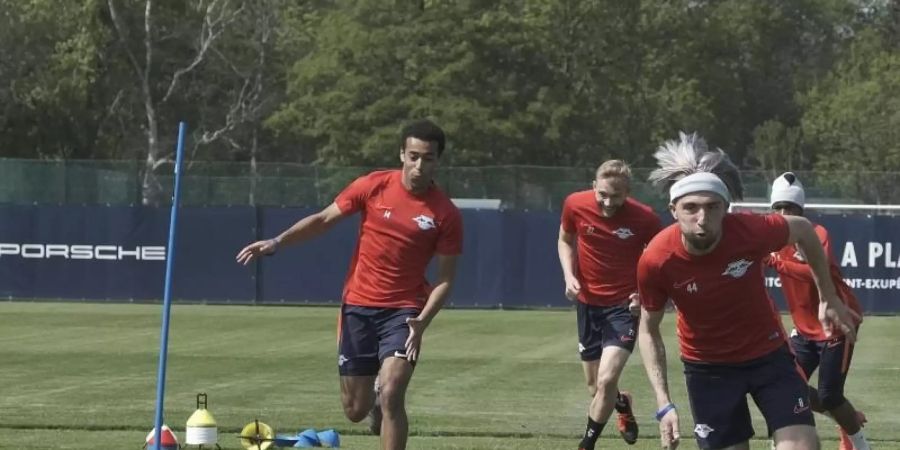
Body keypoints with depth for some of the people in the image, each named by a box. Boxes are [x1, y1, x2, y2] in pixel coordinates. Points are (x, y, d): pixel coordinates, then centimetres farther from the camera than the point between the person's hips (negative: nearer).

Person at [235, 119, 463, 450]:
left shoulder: (446, 215, -8)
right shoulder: (373, 187, -5)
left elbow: (445, 278, -4)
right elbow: (323, 220, 5)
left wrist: (422, 321, -18)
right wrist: (276, 242, -7)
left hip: (403, 310, -2)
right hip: (358, 306, 2)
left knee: (391, 394, -21)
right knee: (355, 410, 7)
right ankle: (376, 399, 44)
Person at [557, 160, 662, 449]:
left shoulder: (645, 218, -18)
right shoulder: (575, 205, -11)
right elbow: (565, 241, 10)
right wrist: (569, 276, -7)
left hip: (625, 305, -3)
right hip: (588, 303, 3)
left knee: (606, 380, -19)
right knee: (594, 386, 13)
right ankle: (622, 404, 50)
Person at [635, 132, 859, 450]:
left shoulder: (751, 231, -27)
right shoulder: (656, 261, -25)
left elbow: (803, 230, -3)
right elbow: (648, 330, -7)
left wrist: (828, 299, 4)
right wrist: (663, 404, -15)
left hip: (769, 355, 0)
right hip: (707, 367, 0)